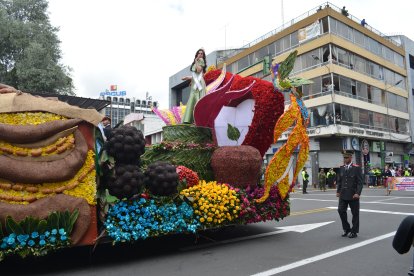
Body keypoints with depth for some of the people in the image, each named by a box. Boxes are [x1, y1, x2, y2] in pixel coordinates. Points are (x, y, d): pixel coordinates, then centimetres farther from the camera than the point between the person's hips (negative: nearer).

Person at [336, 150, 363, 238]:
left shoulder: (356, 168, -6)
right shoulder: (341, 168, 8)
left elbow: (360, 182, -9)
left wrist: (358, 193, -17)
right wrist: (338, 191, 5)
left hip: (353, 195, -4)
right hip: (343, 195, 4)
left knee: (355, 213, 5)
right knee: (341, 210, 1)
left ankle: (354, 231, 19)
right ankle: (346, 229, 19)